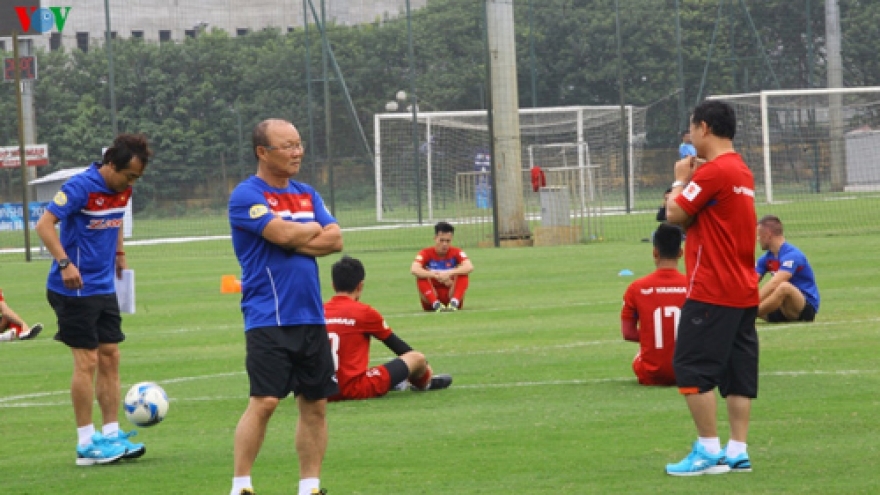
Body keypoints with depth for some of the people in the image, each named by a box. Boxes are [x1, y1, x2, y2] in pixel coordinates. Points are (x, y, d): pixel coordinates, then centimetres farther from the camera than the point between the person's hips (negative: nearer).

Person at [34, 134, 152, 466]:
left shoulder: (122, 189, 6)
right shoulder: (81, 187, -18)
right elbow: (44, 224, -23)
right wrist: (64, 263, -32)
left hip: (104, 287, 8)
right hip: (76, 288, -8)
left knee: (110, 358, 8)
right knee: (87, 361, -6)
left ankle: (112, 435, 13)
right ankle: (87, 444, 0)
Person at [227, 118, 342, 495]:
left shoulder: (307, 195, 15)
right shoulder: (247, 196, -7)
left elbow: (335, 239, 4)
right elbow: (283, 233, -19)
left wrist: (295, 239, -10)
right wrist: (314, 230, 1)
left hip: (310, 317, 7)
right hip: (268, 319, -7)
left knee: (315, 404, 7)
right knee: (264, 401, -13)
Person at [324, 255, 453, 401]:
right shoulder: (363, 312, -6)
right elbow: (395, 343, 10)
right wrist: (424, 365, 28)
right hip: (357, 389, -6)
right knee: (417, 359, 9)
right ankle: (424, 383, 42)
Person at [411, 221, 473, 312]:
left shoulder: (456, 252, -3)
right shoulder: (426, 253, -6)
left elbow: (470, 267, -23)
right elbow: (414, 269, -26)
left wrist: (449, 273, -37)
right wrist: (436, 275, -37)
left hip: (451, 295, 1)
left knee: (463, 274, -20)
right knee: (421, 276, -25)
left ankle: (454, 303, -35)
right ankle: (436, 304, -37)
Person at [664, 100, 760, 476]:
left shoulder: (713, 171, -15)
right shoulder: (741, 171, 15)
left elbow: (675, 213, -12)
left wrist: (680, 179, 4)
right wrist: (692, 178, 10)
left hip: (712, 291, -9)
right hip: (744, 290, 9)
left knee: (692, 368, -6)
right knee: (738, 374, 8)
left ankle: (709, 451, -8)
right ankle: (737, 452, 7)